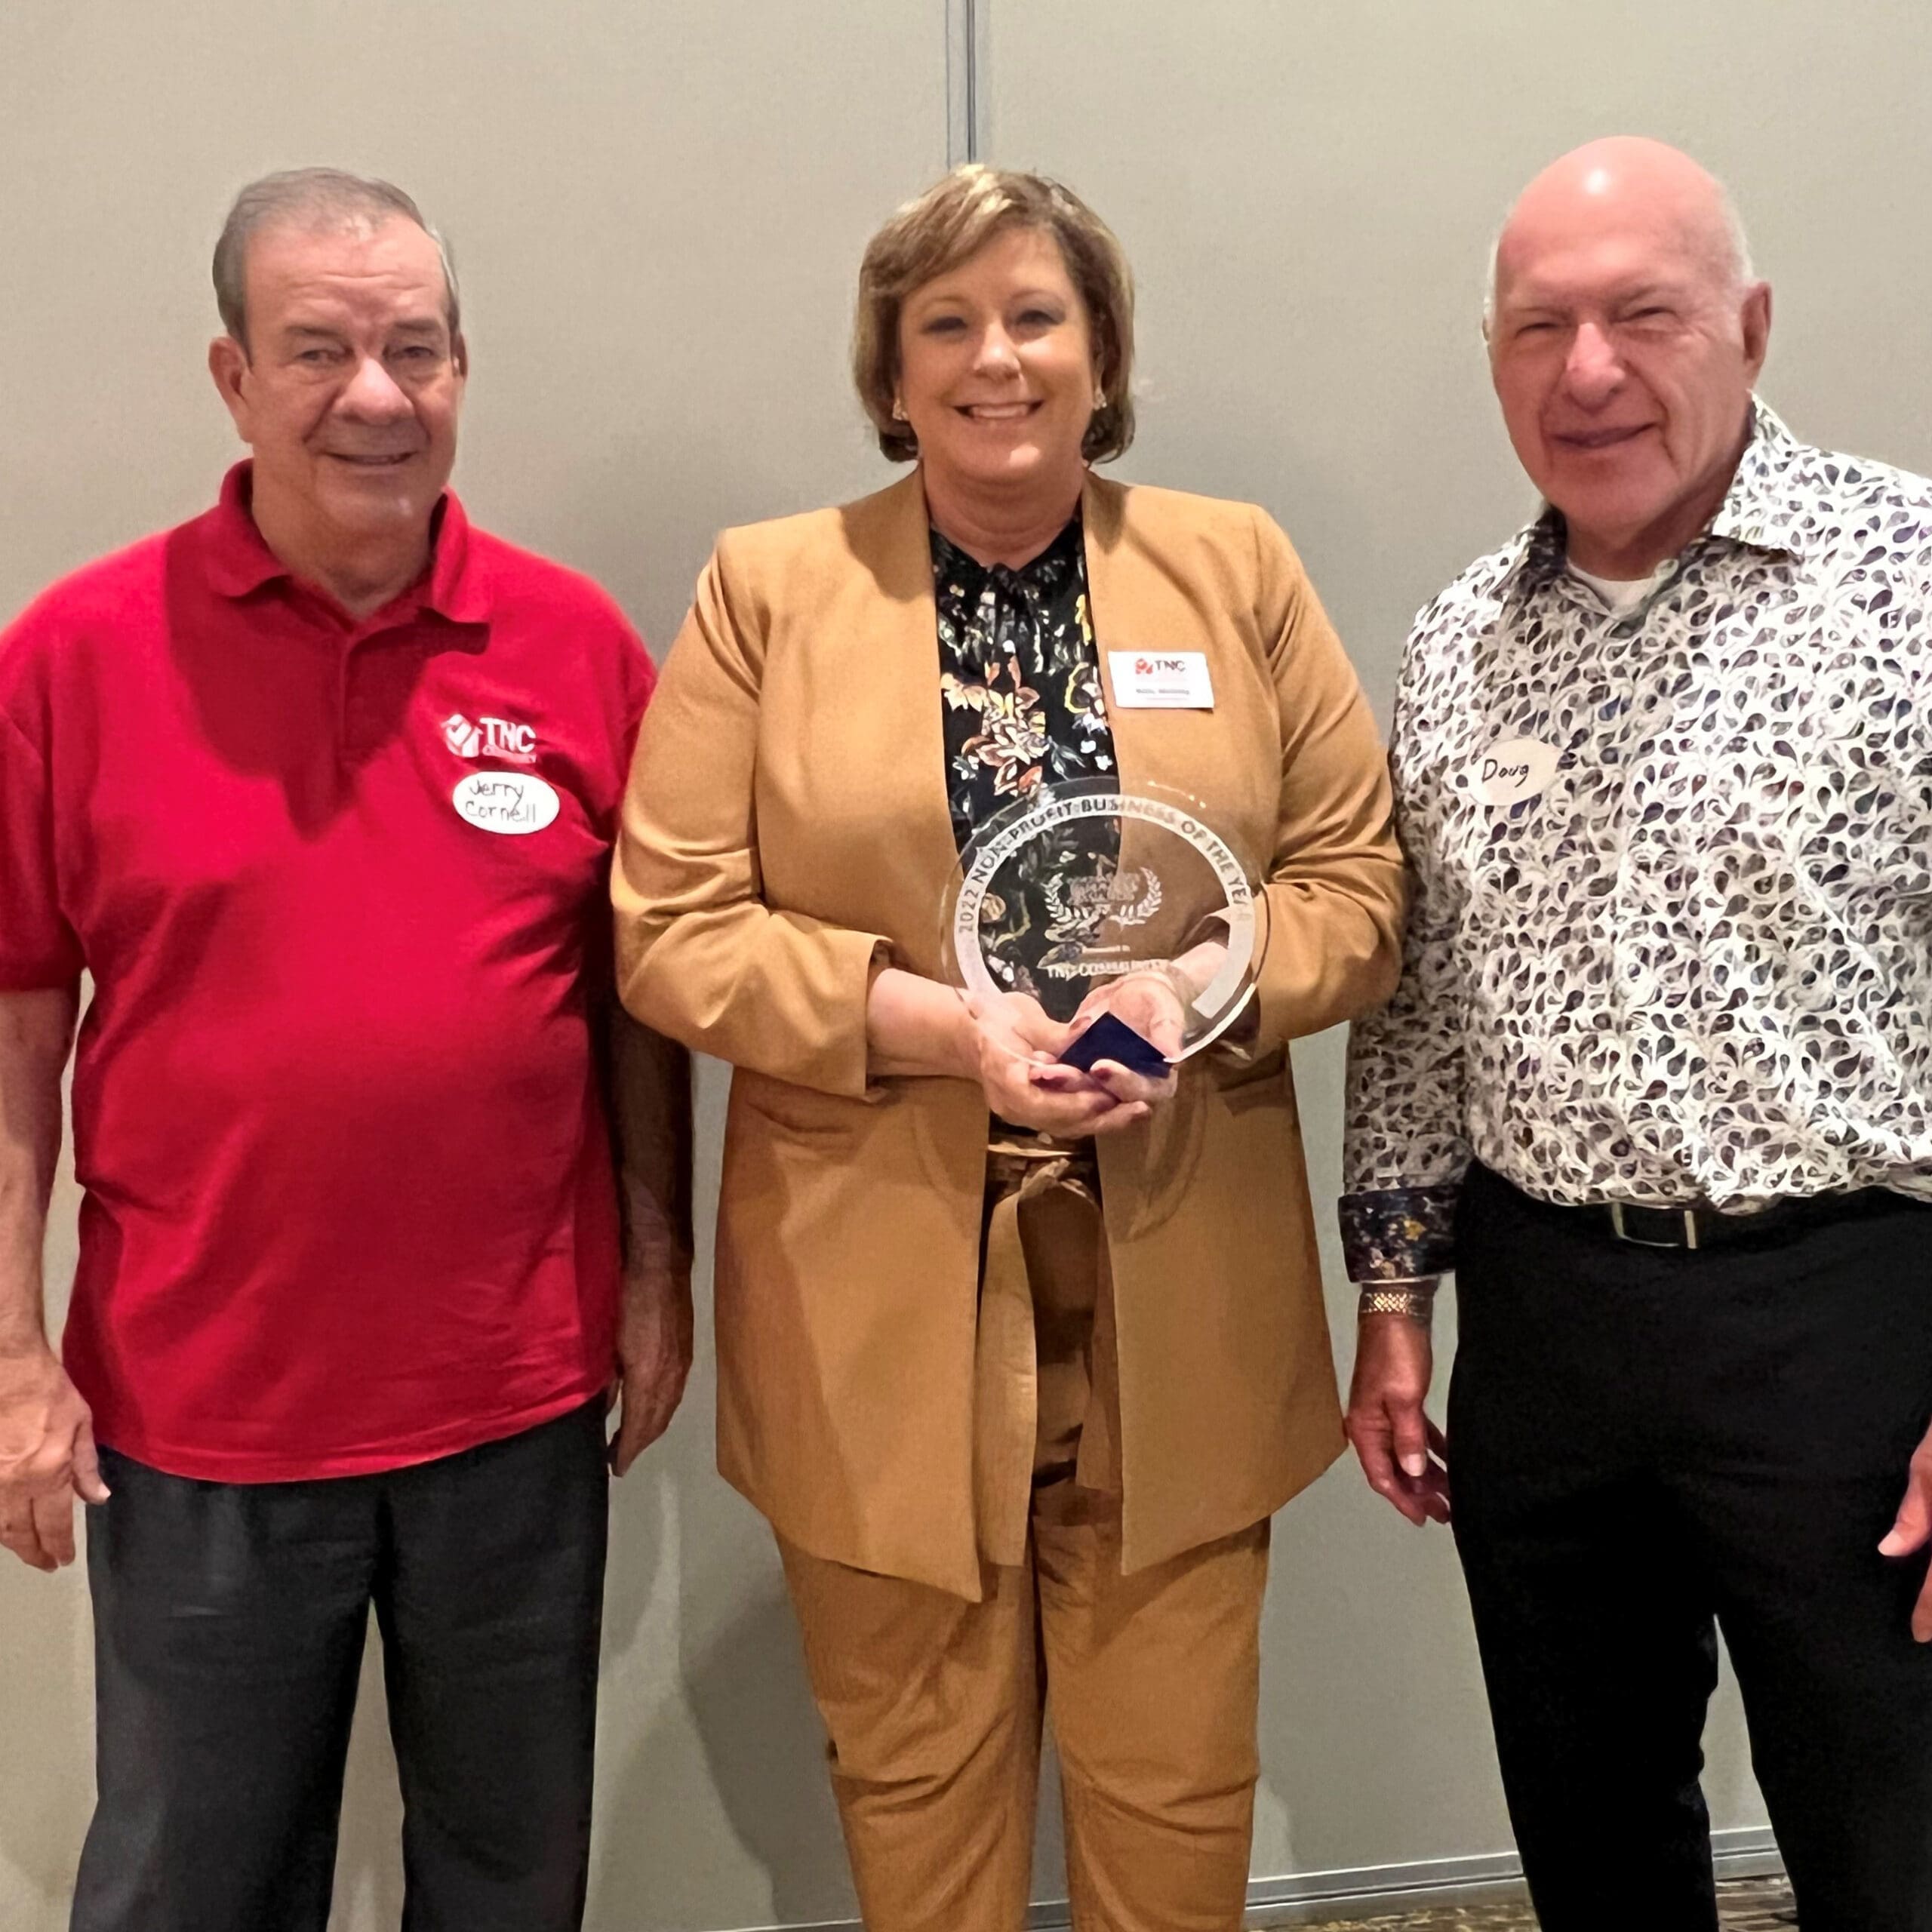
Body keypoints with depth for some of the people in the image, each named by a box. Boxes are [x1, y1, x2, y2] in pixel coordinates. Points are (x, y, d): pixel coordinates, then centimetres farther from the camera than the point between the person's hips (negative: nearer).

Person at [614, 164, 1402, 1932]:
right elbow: (670, 928, -3)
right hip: (880, 1306, -1)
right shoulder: (767, 588, 1)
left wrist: (1197, 989, -14)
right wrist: (934, 1023, -17)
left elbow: (1360, 881, 6)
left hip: (1179, 1301, 1)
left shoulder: (1239, 569, 6)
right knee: (916, 1784, 15)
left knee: (1177, 1788, 14)